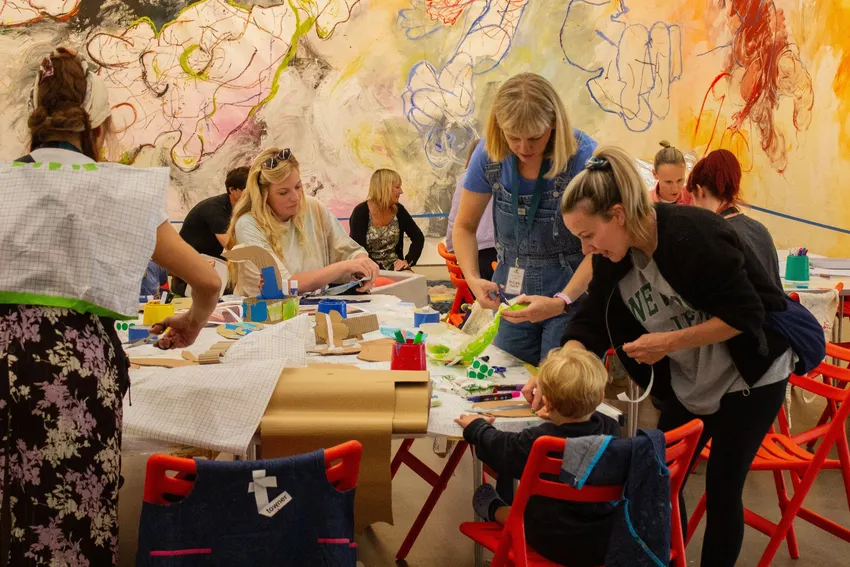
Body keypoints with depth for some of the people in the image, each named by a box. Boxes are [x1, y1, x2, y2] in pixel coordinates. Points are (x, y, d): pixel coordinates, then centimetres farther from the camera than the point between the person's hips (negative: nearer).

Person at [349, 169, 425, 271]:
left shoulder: (398, 210, 4)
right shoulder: (360, 212, -11)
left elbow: (418, 237, 10)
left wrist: (408, 261, -6)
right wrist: (378, 270, -27)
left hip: (395, 268, 4)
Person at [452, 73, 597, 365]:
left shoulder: (583, 157, -20)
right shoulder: (490, 154, -8)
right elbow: (465, 227, 3)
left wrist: (561, 301, -35)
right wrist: (473, 280, -15)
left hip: (571, 294, -4)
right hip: (513, 291, 4)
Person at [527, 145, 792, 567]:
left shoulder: (693, 237, -31)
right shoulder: (615, 254, -10)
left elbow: (745, 315, -27)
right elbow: (591, 323, -9)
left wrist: (668, 342, -29)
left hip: (750, 378, -6)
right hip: (688, 384, 7)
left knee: (721, 489, 0)